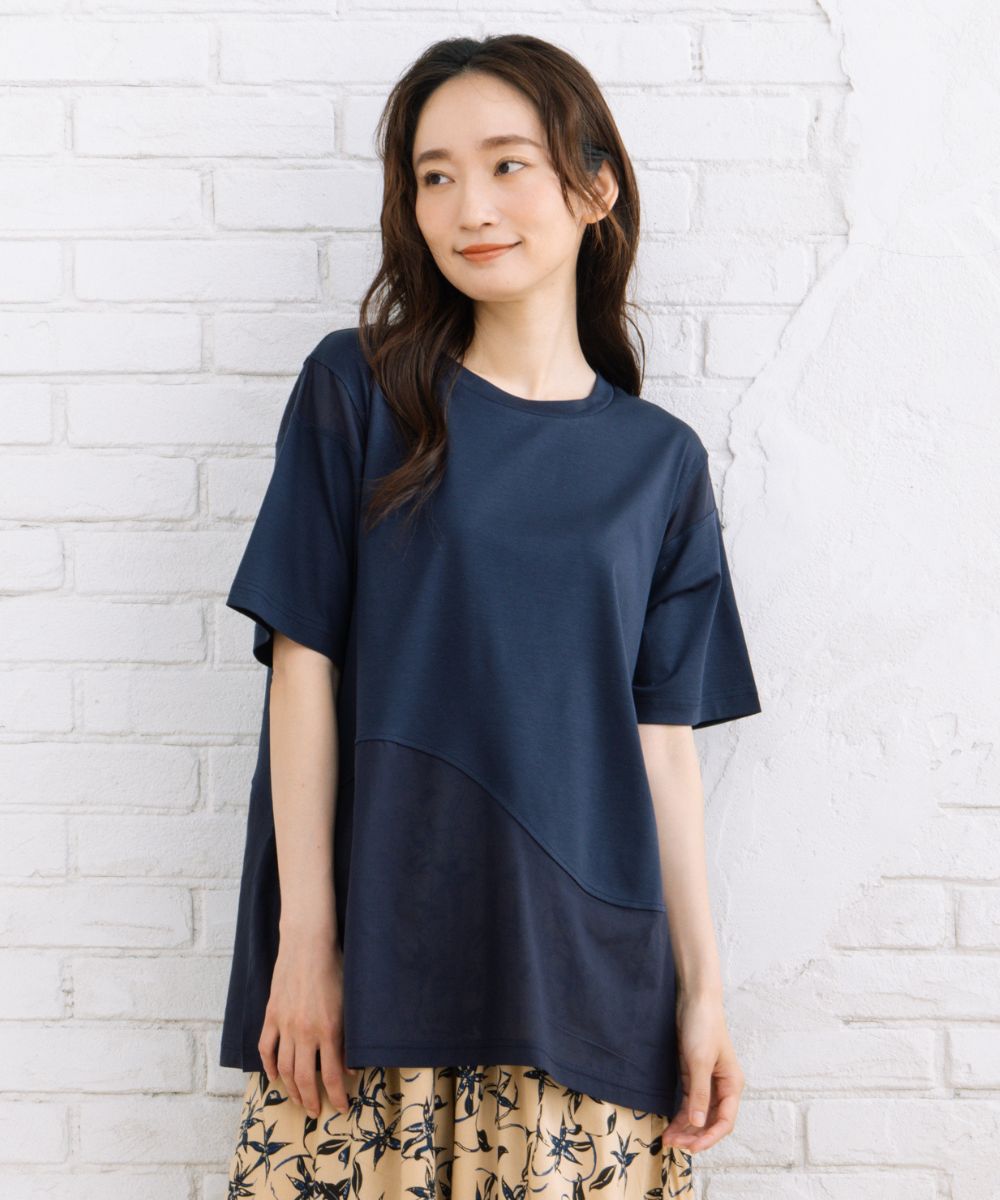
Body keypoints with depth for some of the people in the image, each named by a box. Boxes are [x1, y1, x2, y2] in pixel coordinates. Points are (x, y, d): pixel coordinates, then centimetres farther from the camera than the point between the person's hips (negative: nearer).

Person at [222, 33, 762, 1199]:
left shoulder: (659, 461, 6)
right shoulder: (356, 391, 1)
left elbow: (662, 736, 6)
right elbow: (304, 663, -2)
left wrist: (703, 984, 3)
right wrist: (304, 937, -6)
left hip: (586, 971, 2)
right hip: (380, 958, -1)